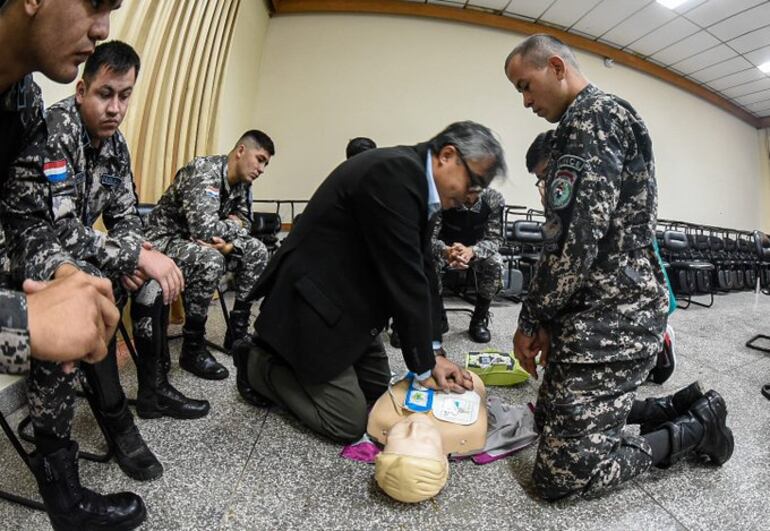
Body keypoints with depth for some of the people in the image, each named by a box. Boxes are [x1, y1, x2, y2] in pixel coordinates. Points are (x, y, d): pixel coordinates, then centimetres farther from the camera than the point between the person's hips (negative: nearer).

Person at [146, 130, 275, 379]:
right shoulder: (204, 171, -24)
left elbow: (244, 223, 3)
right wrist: (235, 225, -16)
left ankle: (237, 331, 1)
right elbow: (204, 229, -36)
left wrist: (229, 244, -19)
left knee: (256, 250, -7)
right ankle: (192, 349, -19)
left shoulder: (242, 183, 2)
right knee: (210, 259, -35)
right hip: (165, 240, -8)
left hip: (200, 243, 8)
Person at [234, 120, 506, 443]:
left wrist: (430, 355, 0)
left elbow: (420, 272, 3)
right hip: (313, 307, -10)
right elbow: (404, 279, -26)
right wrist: (424, 365, -15)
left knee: (377, 386, 21)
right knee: (349, 424, 0)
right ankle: (259, 364, 13)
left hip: (346, 303, 10)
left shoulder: (417, 178, 5)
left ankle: (295, 362, 27)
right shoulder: (393, 172, -26)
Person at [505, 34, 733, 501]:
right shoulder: (595, 121, 20)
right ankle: (680, 409, 26)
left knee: (561, 476, -2)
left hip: (609, 321, -10)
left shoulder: (593, 115, -13)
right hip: (606, 313, 11)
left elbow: (574, 240, -24)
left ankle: (696, 425, 12)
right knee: (553, 418, 23)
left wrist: (530, 321, -11)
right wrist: (548, 320, 17)